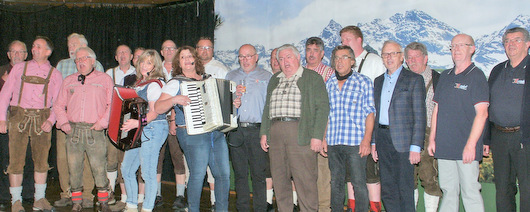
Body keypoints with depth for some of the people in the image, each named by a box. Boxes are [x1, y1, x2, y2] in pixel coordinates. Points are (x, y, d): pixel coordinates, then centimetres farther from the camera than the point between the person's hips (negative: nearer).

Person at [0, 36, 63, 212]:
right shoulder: (19, 68, 12)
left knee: (41, 160, 3)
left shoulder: (54, 74, 10)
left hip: (42, 119, 0)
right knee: (16, 159, -1)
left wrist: (51, 120, -9)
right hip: (19, 116, 0)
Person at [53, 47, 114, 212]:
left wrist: (103, 122, -8)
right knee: (74, 168, 4)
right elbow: (59, 105, 19)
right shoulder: (69, 81, 18)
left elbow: (113, 104, 2)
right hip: (73, 130, 3)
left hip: (95, 130, -3)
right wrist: (63, 122, 4)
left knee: (99, 168, -5)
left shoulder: (104, 79, 9)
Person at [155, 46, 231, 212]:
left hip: (217, 132, 6)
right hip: (193, 135, -5)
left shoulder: (207, 79, 18)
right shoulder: (175, 83, 2)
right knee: (198, 175, -5)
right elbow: (158, 108, -4)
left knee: (224, 173, 4)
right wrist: (174, 99, -21)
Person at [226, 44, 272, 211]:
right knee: (240, 173, 7)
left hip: (257, 130, -3)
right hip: (236, 130, 3)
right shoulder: (231, 76, 18)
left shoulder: (266, 77, 9)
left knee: (259, 174, -4)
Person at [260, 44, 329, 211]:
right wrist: (264, 133, 13)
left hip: (300, 134, -5)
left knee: (305, 180, -5)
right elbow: (267, 107, 23)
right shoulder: (275, 79, 21)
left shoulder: (313, 78, 4)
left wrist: (317, 136, -12)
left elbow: (322, 107, -3)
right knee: (279, 179, 8)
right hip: (275, 133, 5)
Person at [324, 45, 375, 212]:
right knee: (336, 183, 11)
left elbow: (369, 113, -1)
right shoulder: (329, 84, 13)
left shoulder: (363, 82, 2)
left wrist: (367, 140, -10)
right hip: (332, 142, 4)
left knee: (358, 183, -1)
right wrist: (323, 138, 7)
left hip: (355, 142, -4)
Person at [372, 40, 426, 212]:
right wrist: (373, 142, 12)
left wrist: (415, 146, -13)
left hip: (403, 140, -5)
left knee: (405, 189, 0)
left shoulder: (414, 79, -2)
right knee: (387, 189, 10)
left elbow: (419, 115, -7)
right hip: (382, 138, 6)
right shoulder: (378, 81, 16)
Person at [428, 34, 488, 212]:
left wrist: (470, 145, -16)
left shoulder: (476, 76, -4)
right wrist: (432, 138, 10)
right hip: (444, 146, 6)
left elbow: (482, 113, -11)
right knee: (448, 191, 11)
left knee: (470, 192, -2)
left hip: (466, 147, -5)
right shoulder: (445, 76, 15)